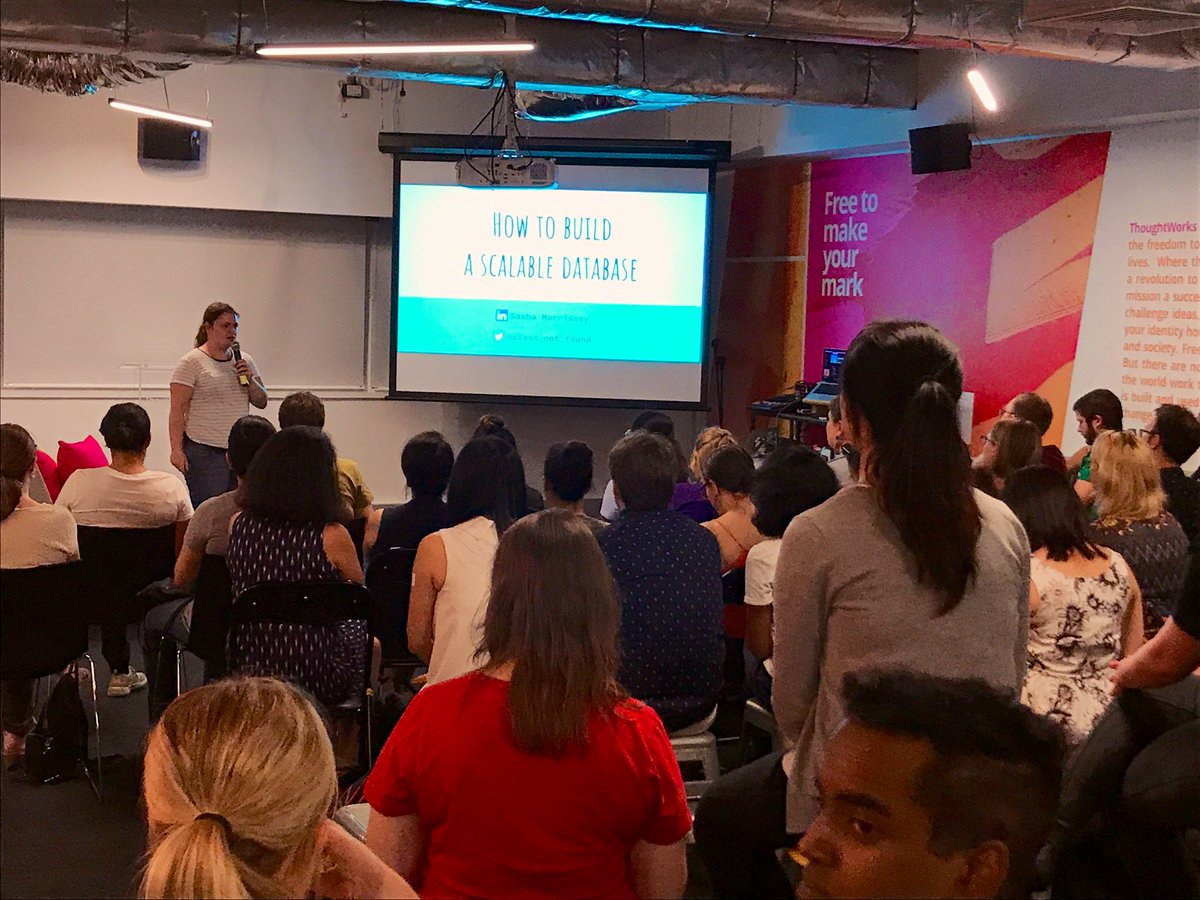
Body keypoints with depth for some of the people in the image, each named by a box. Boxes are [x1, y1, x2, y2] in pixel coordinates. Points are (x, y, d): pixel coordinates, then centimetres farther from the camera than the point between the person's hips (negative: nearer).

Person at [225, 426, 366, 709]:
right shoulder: (332, 537, -20)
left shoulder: (238, 524, -8)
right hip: (318, 680, -4)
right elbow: (358, 587, 2)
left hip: (248, 673, 4)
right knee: (364, 635, 30)